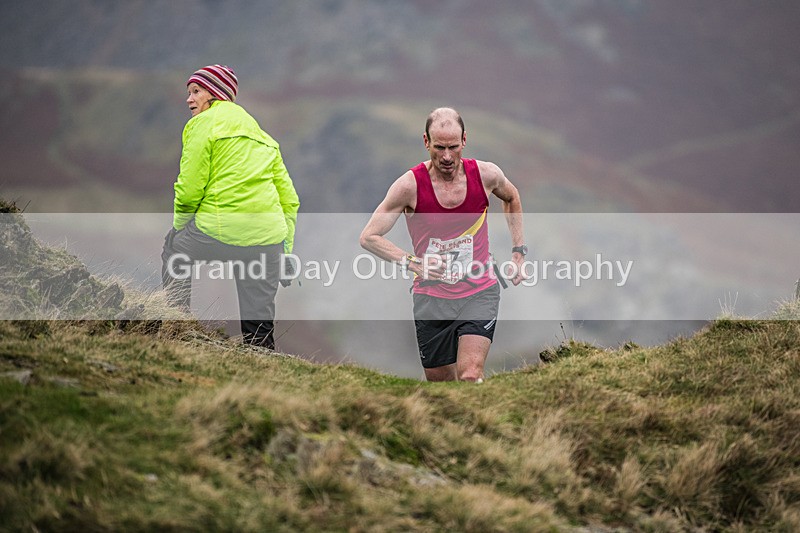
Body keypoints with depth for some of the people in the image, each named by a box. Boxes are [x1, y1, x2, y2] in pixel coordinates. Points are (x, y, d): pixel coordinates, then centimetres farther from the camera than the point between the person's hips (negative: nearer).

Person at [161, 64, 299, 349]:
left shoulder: (203, 123, 3)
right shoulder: (262, 135, 23)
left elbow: (190, 187, -4)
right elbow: (288, 198, 20)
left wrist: (179, 226, 12)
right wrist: (285, 251, 22)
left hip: (219, 229, -5)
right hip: (268, 237, 5)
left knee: (173, 248, 27)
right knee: (259, 322, 9)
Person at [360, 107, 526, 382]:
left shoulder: (486, 174, -7)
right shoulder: (410, 185, -14)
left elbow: (512, 198, 18)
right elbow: (369, 237, -8)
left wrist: (519, 251, 14)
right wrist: (412, 262, -22)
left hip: (480, 293, 0)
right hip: (431, 297, 0)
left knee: (470, 375, -19)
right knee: (439, 381, 10)